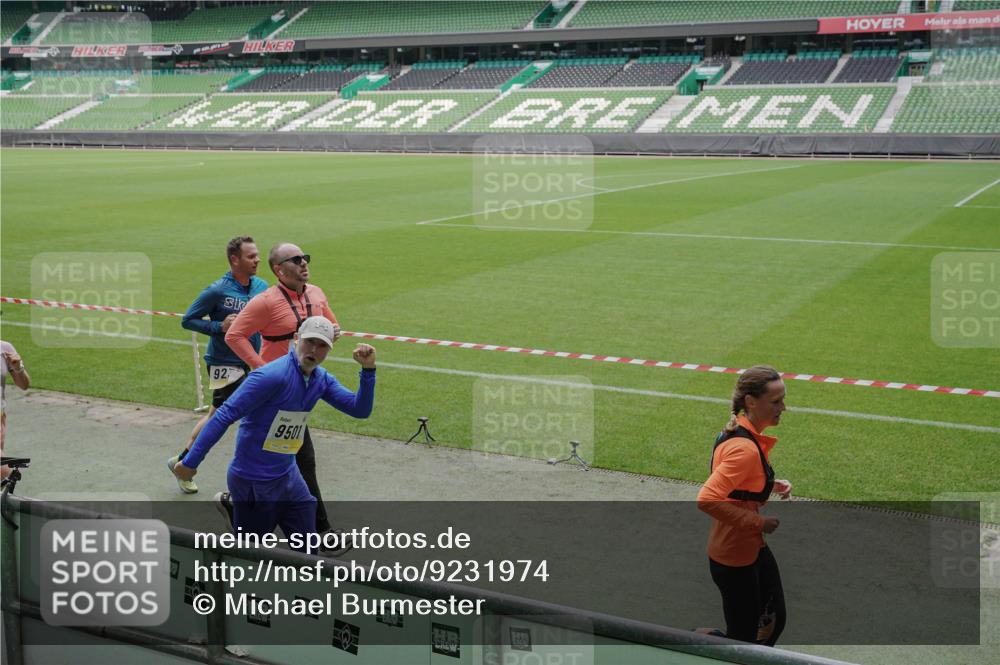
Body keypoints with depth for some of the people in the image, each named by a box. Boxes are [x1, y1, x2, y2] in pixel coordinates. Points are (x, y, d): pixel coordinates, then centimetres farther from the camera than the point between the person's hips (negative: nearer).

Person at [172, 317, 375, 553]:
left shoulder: (321, 379, 0)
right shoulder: (273, 376, -24)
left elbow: (360, 410, 0)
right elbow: (225, 416, -24)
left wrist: (368, 370, -15)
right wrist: (191, 462, -23)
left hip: (288, 474, 8)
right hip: (253, 482, -8)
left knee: (308, 550, 13)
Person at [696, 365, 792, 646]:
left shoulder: (745, 432, 1)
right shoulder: (744, 448, -28)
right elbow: (707, 500, -35)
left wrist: (771, 485, 1)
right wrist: (758, 522, -25)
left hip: (754, 547, 10)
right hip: (734, 558, -10)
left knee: (775, 621, 19)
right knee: (744, 638, 5)